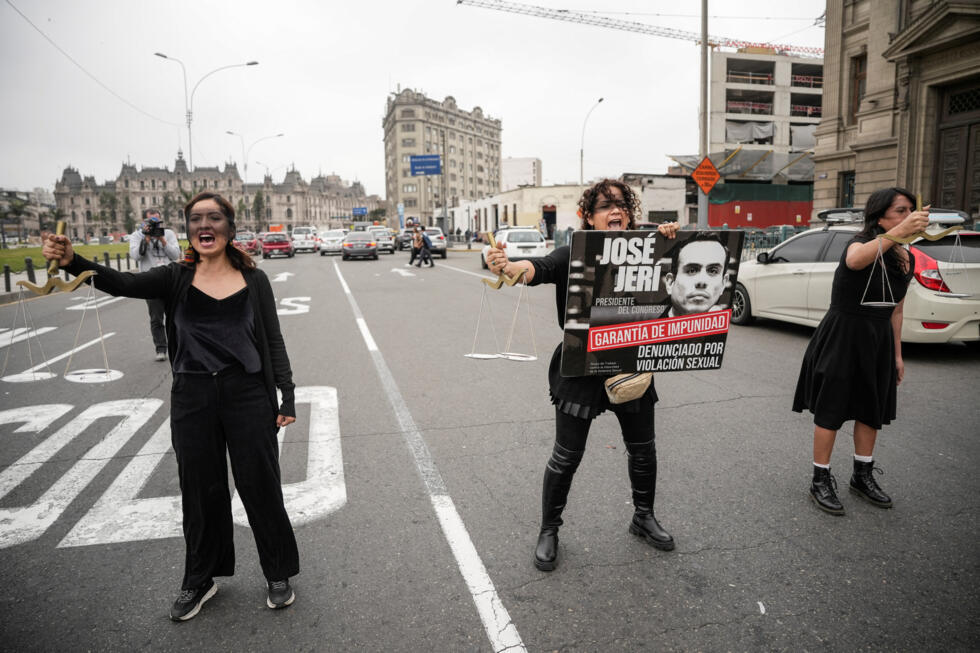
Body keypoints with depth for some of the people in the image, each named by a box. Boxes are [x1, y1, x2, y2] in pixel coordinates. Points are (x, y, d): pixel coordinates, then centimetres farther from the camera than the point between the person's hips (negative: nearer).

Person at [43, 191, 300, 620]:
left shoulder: (253, 280, -1)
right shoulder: (177, 278, 2)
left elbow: (273, 341, 0)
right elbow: (125, 284, -14)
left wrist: (287, 395, -4)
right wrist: (73, 262, -33)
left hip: (247, 394, -1)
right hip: (192, 397, 2)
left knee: (260, 486, 6)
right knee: (201, 490, 14)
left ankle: (279, 574, 27)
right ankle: (200, 580, 35)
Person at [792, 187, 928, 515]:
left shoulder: (906, 259, 6)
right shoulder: (862, 243, -16)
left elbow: (896, 310, 14)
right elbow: (854, 260, -44)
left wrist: (897, 353, 15)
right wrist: (898, 232, -51)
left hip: (878, 341, 7)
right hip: (842, 337, -7)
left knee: (872, 409, 16)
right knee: (831, 410, 0)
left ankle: (862, 476, 33)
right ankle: (821, 480, 13)